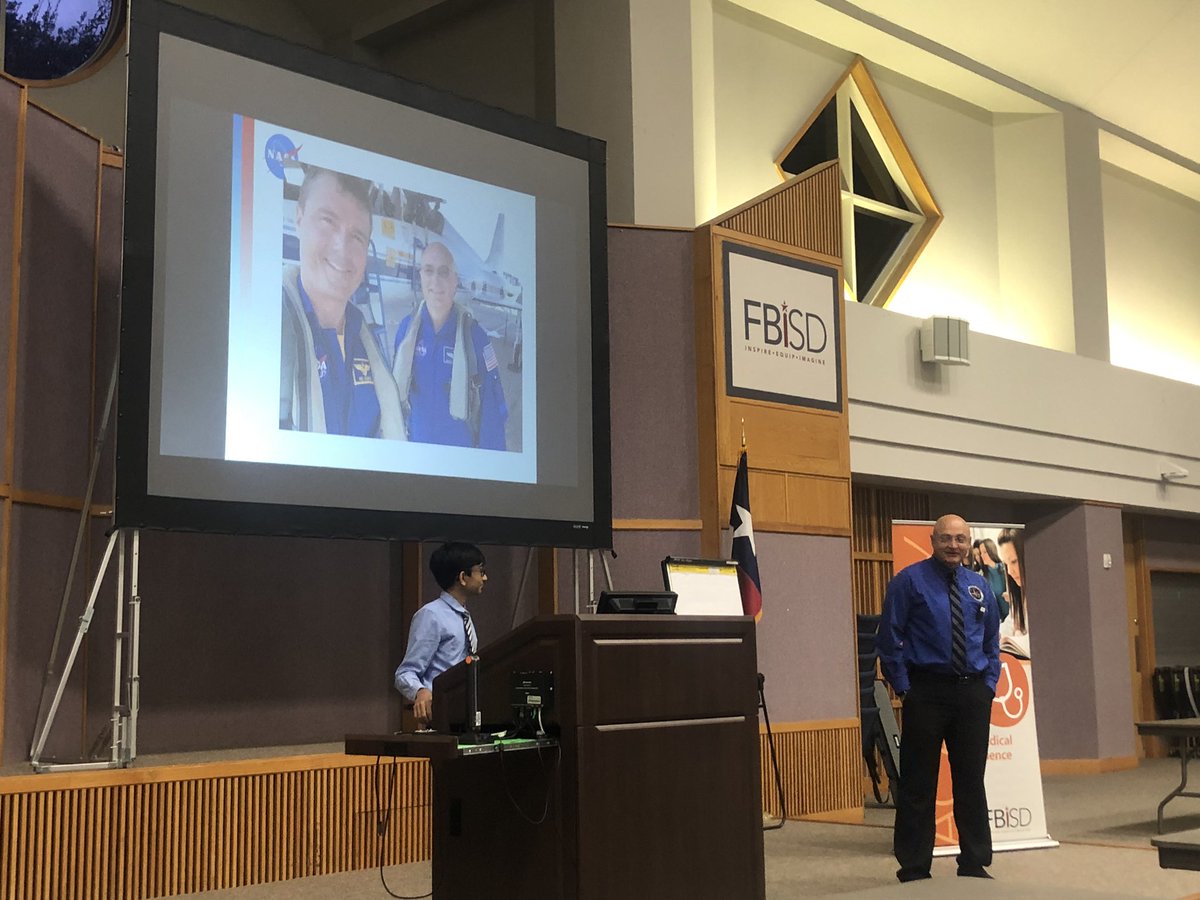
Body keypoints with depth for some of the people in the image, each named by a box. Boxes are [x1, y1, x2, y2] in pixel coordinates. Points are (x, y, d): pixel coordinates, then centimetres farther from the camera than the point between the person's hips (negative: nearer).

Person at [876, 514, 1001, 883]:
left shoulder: (979, 586, 12)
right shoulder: (910, 581, -3)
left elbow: (992, 641, 18)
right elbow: (889, 639, -5)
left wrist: (989, 684, 6)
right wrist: (904, 688, -9)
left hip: (973, 692, 4)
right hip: (926, 692, -4)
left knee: (971, 781, 11)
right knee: (918, 783, 0)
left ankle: (975, 864, 22)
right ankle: (914, 870, 9)